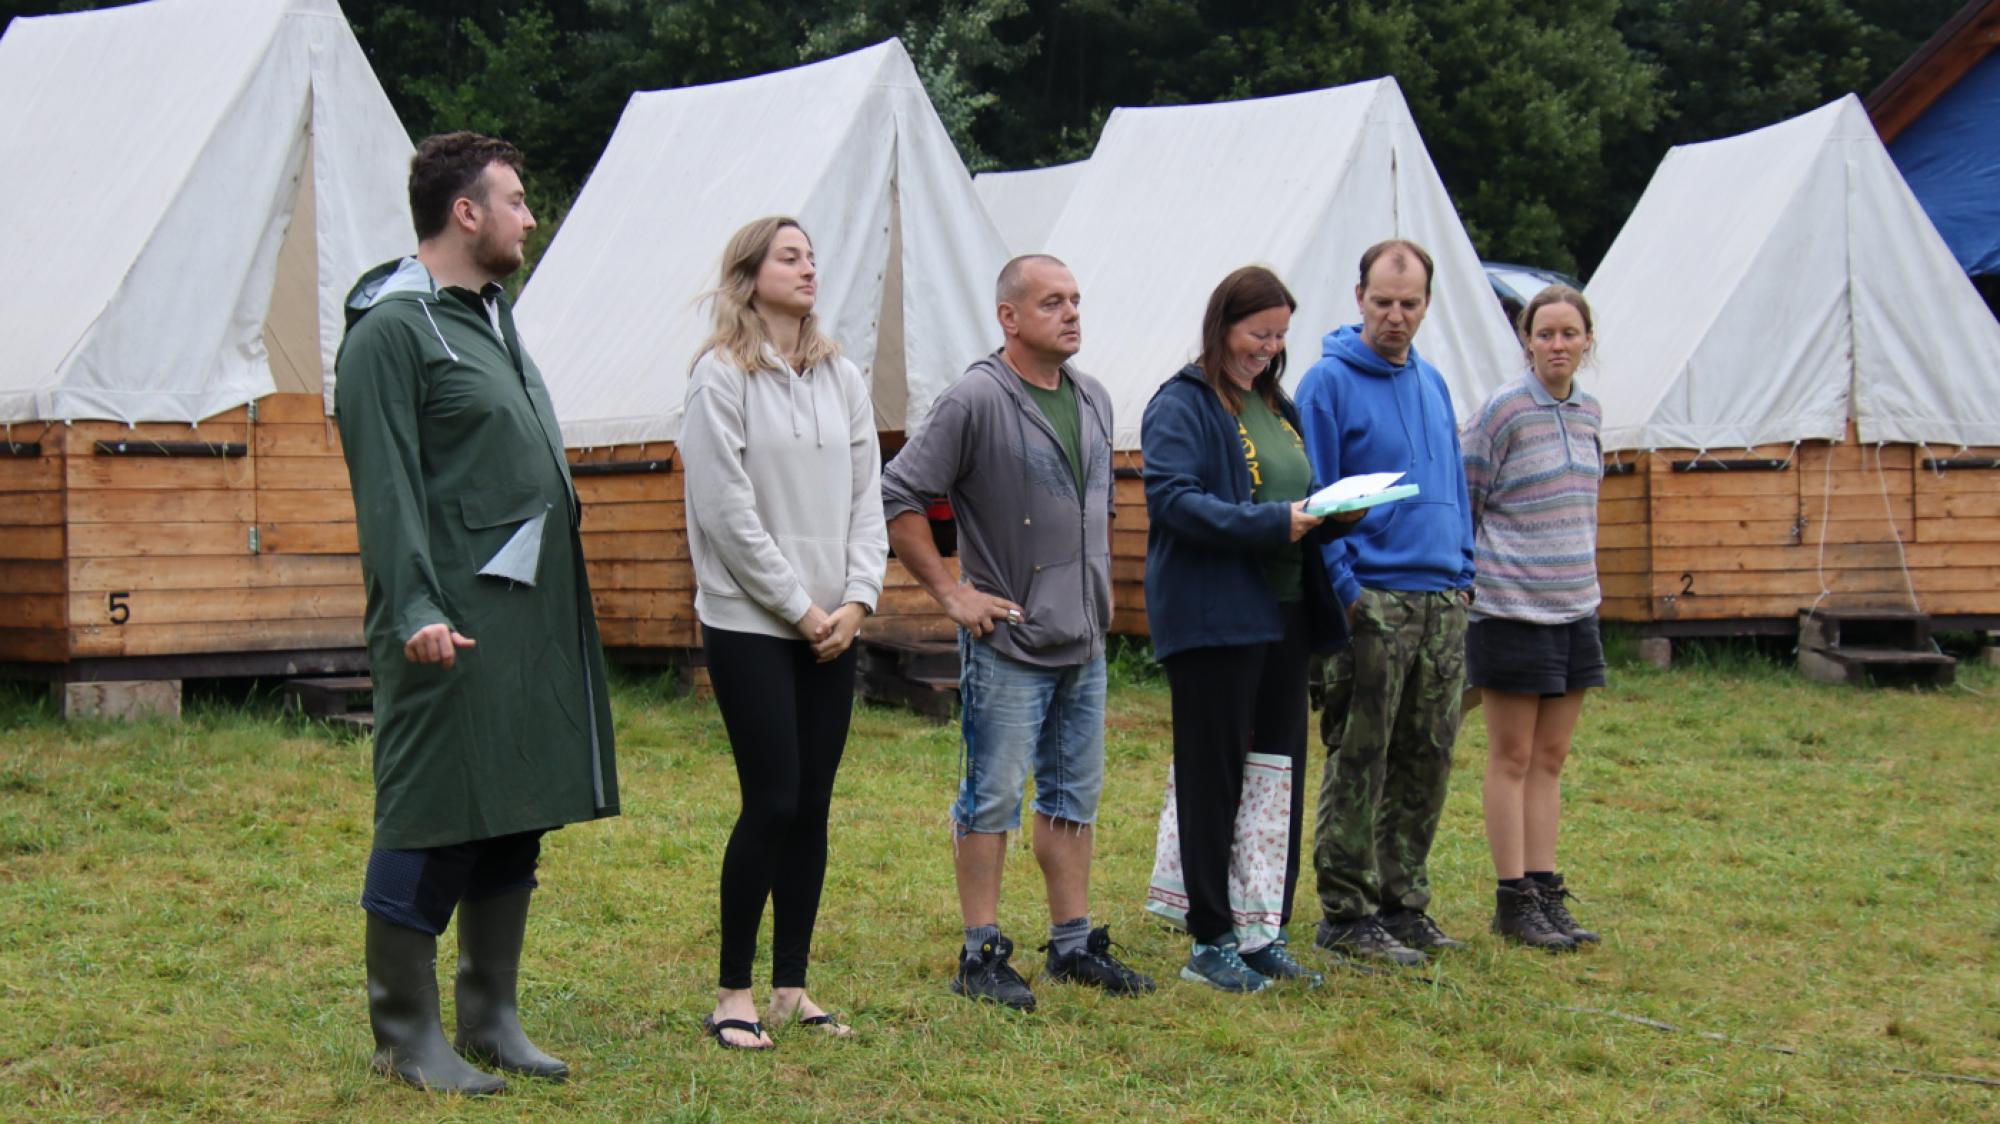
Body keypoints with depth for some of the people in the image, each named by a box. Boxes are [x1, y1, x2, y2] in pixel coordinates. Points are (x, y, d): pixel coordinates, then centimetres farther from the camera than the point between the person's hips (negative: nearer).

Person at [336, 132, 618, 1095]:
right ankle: (407, 1037, 6)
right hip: (450, 627, -9)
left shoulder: (491, 315, 18)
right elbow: (385, 488, -16)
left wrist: (561, 606, 19)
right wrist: (414, 608, -24)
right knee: (430, 827, -3)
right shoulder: (391, 328, -10)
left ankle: (492, 1022, 21)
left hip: (530, 619, 9)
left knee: (514, 822, 12)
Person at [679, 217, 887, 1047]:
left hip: (832, 629, 6)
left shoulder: (842, 380, 11)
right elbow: (727, 511, -11)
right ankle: (733, 992, 3)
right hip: (750, 626, -6)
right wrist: (799, 607, -10)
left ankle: (791, 987, 14)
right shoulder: (722, 377, -6)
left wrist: (857, 599, -3)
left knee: (812, 807, 6)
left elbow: (865, 499, 11)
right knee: (772, 804, -8)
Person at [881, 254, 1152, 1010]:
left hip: (1083, 640, 7)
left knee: (1074, 795, 13)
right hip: (1007, 639, -7)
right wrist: (951, 592, -14)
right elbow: (898, 498, -14)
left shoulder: (1093, 400, 11)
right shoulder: (976, 400, -13)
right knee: (993, 797, -1)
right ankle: (981, 955, 6)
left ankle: (1074, 942, 22)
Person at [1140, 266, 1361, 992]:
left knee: (1282, 776, 9)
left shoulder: (1279, 407, 18)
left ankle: (1268, 932, 18)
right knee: (1213, 781, -1)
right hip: (1213, 616, -8)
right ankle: (1211, 942, 6)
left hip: (1283, 613, 8)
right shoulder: (1181, 406, -7)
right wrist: (1271, 522, -24)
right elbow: (1173, 498, -18)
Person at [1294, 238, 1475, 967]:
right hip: (1374, 599, -7)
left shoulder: (1432, 382, 15)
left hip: (1443, 599, 7)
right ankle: (1347, 913, 3)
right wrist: (1345, 588, -14)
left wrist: (1464, 571, 13)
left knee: (1427, 759, 10)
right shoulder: (1329, 382, -6)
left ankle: (1402, 902, 20)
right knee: (1358, 762, -4)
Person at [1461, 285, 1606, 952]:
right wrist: (1465, 579, -5)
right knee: (1513, 758, 1)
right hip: (1511, 609, -6)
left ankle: (1546, 892, 15)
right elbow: (1463, 503, -7)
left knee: (1551, 758, 10)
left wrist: (1583, 582, 17)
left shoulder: (1588, 411, 9)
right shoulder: (1504, 411, -11)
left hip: (1574, 607, 6)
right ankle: (1513, 901, 7)